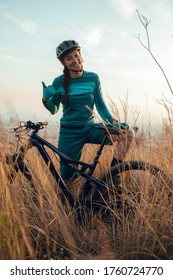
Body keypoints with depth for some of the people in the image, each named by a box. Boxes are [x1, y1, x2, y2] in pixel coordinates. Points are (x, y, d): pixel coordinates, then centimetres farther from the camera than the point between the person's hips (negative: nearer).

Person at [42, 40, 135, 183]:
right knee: (65, 179, 2)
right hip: (69, 133, -1)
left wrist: (113, 121, -15)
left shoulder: (93, 78, -1)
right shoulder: (59, 82, -4)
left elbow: (101, 106, 2)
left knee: (127, 131, -22)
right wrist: (46, 99, -15)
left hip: (90, 128, 1)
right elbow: (54, 110, 6)